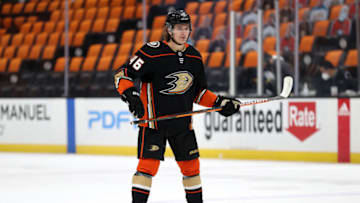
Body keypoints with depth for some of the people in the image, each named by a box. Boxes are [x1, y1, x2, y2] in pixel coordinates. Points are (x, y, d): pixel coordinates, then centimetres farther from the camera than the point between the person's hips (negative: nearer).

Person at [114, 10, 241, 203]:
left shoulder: (194, 57, 6)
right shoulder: (152, 52, -14)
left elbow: (198, 92, 17)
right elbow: (122, 74, -14)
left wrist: (219, 102, 6)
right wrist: (131, 95, -29)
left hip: (182, 122, 6)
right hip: (153, 119, -6)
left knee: (191, 165, 11)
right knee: (149, 164, -13)